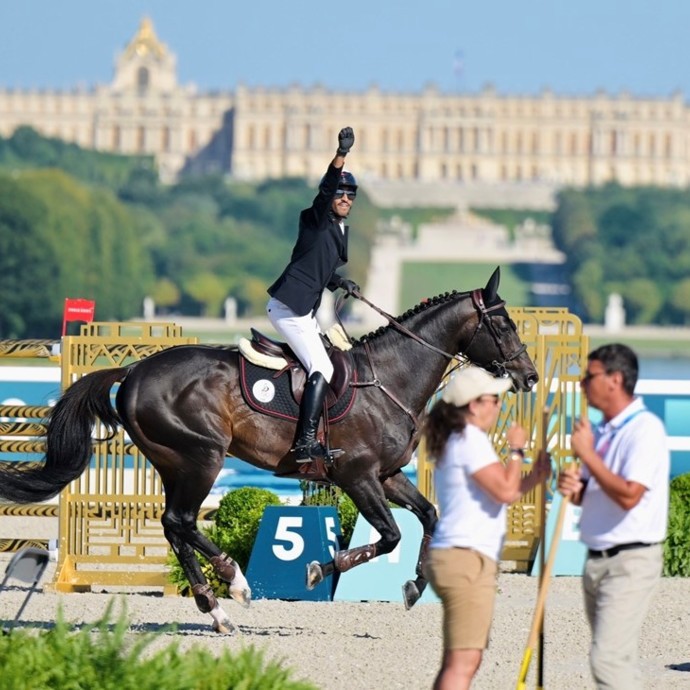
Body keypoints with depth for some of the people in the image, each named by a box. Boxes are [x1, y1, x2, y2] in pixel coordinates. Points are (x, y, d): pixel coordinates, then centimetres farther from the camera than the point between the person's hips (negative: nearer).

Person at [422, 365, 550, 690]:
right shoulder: (471, 439, -11)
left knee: (456, 662, 15)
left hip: (454, 557, 11)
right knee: (463, 662, -15)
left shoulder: (456, 440, 22)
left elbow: (493, 496, 24)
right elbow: (504, 491, -18)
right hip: (467, 560, -11)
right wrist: (516, 450, -4)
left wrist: (533, 478, 13)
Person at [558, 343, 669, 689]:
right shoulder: (600, 431, 13)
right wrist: (573, 487, -1)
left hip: (631, 560, -9)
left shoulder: (645, 429, -13)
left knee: (607, 657, -17)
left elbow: (628, 495, -23)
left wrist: (587, 454, -18)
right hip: (597, 559, 9)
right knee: (618, 660, 12)